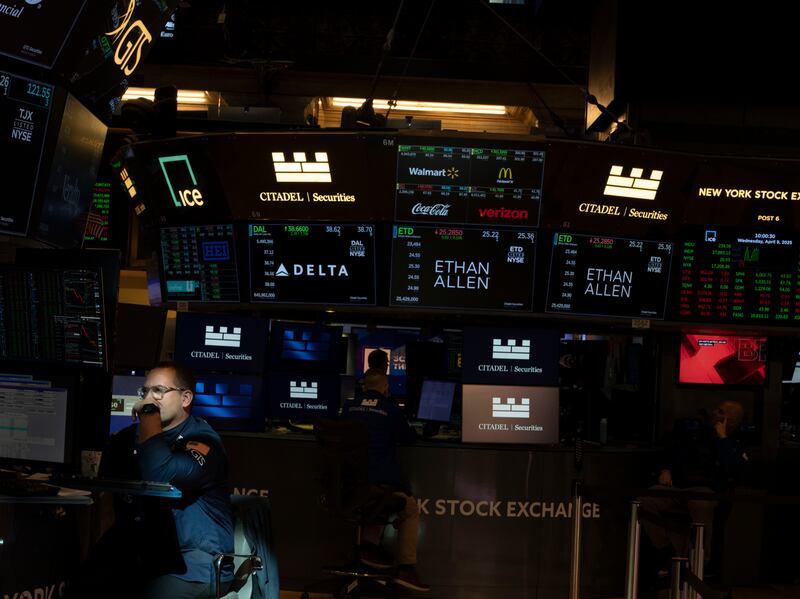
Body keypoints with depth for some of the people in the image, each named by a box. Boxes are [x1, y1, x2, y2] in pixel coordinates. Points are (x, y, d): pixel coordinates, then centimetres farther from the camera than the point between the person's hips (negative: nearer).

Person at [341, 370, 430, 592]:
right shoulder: (391, 409, -4)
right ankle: (406, 568, 9)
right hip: (383, 480, -5)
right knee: (411, 510, 19)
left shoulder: (349, 407, 6)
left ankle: (370, 543, 23)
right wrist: (410, 430, 33)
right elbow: (408, 438, 10)